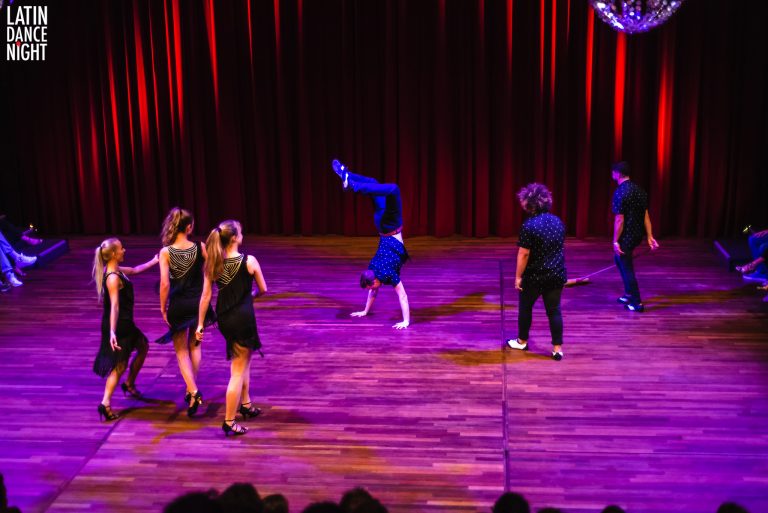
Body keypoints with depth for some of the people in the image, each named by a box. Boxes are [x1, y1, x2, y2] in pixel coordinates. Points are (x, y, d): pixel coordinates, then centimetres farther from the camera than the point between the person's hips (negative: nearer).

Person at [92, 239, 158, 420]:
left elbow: (135, 270, 26)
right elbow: (114, 306, -30)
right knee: (120, 364, -8)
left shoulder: (117, 270, 6)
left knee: (143, 345, 26)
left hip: (124, 323, 10)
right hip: (117, 325, -10)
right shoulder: (113, 278, -23)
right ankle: (105, 403, -12)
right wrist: (112, 332, -34)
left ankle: (129, 384, 36)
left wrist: (154, 261, 30)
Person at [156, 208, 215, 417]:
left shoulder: (165, 252, -12)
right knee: (195, 346, 22)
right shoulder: (200, 247, -8)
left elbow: (165, 284, -16)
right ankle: (191, 389, 29)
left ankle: (194, 392, -5)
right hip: (198, 303, 2)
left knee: (181, 351, 10)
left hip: (178, 306, -2)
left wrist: (163, 308, -5)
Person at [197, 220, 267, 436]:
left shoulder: (213, 264, -2)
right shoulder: (249, 261, -13)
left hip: (223, 318, 6)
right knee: (238, 371, 1)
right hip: (243, 318, -6)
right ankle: (229, 422, 2)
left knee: (244, 358, 27)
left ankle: (246, 405, 38)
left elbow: (206, 296, -1)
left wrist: (200, 324, 5)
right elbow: (263, 290, -1)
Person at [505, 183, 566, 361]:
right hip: (556, 275, 5)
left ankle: (522, 341, 30)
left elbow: (524, 254, -18)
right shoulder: (557, 221, 3)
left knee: (525, 307, 15)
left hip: (534, 276, -5)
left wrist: (518, 276, -9)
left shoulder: (529, 225, -18)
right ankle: (557, 349, 6)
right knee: (554, 310, 7)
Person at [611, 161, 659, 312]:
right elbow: (646, 215, 7)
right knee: (619, 259, 26)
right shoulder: (639, 189, 6)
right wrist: (650, 236, 9)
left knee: (627, 268, 3)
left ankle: (637, 303, 8)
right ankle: (629, 294, 30)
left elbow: (619, 220, -19)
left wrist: (615, 241, -14)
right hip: (638, 234, 9)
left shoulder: (620, 193, -19)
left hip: (626, 236, -9)